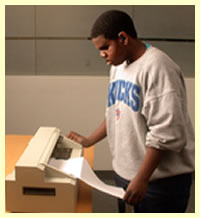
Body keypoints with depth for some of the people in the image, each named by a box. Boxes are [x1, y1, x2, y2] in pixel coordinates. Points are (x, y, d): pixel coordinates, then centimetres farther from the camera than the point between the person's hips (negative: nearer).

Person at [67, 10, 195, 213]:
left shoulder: (157, 67, -18)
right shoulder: (117, 66, 9)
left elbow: (166, 133, -21)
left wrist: (142, 179, -20)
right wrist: (89, 141, 16)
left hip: (160, 179, -7)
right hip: (125, 173, 8)